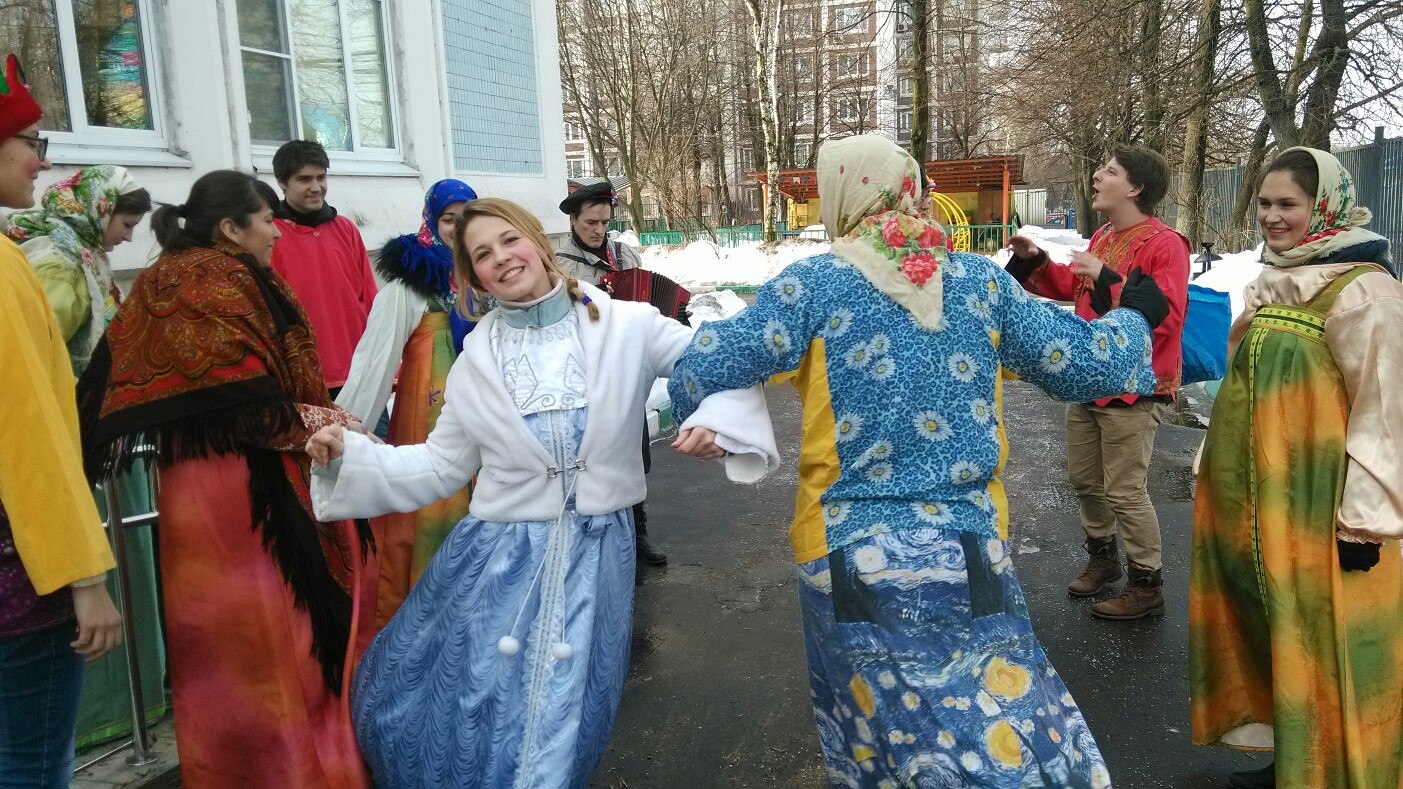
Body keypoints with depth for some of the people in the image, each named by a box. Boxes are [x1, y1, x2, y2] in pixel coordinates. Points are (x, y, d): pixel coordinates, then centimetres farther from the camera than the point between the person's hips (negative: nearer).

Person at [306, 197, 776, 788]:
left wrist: (716, 421, -20)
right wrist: (347, 456, -3)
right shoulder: (477, 358, 3)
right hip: (498, 555, 2)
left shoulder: (626, 326, -5)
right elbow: (440, 466, 8)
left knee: (559, 731, 7)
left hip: (594, 556, -2)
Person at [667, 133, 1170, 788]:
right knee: (1003, 731, 12)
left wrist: (704, 335, 14)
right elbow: (1085, 365, 9)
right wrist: (1133, 318, 30)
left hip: (852, 557, -1)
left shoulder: (813, 285, -7)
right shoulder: (981, 281, 2)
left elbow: (700, 378, -10)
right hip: (970, 553, 2)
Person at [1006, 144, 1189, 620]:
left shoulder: (1163, 244, -15)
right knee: (1085, 479, 18)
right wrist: (1037, 262, 10)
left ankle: (1147, 585, 14)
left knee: (1124, 491, -3)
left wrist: (1108, 278, -30)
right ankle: (1103, 557, 38)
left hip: (1133, 390, -8)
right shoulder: (1101, 239, 11)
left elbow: (1167, 316, -26)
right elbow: (1075, 290, 24)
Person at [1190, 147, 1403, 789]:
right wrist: (1226, 469, 22)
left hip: (1319, 501, -8)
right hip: (1260, 491, 8)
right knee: (1270, 627, 16)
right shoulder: (1273, 282, 11)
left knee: (1319, 638, 2)